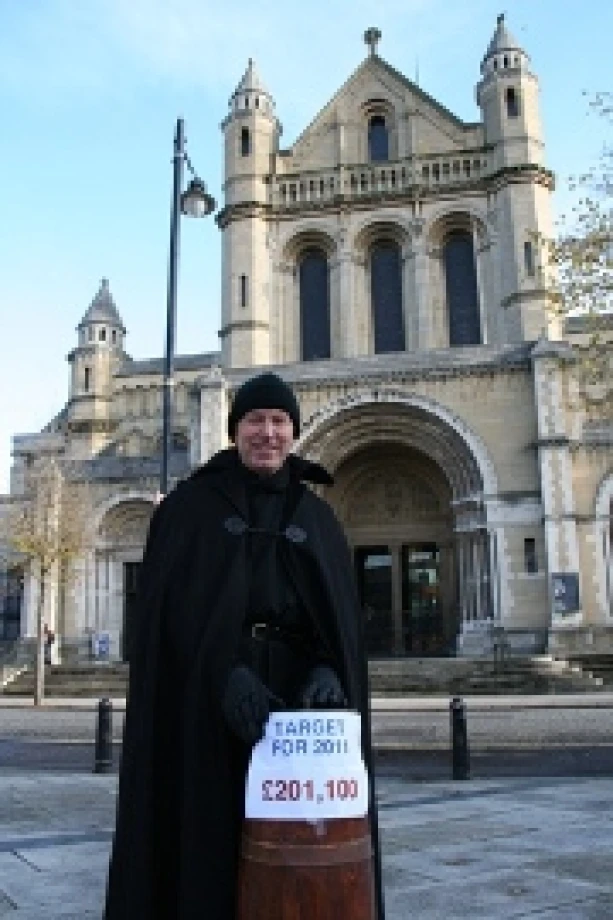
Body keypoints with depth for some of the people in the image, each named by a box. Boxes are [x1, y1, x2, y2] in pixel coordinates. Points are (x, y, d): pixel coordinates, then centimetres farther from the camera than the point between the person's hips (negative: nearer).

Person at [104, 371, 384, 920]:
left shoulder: (318, 516, 13)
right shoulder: (190, 505, 4)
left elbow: (341, 612, 5)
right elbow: (175, 604, -7)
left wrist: (326, 672, -16)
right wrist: (226, 675, -23)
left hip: (299, 694, 3)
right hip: (206, 701, -2)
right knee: (210, 835, -1)